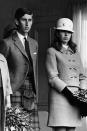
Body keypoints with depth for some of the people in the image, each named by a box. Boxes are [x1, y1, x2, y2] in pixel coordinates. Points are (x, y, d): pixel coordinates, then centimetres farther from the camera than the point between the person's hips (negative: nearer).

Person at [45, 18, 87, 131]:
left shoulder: (75, 52, 20)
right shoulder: (52, 51, 3)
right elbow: (52, 78, -6)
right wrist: (68, 93, -14)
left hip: (75, 95, 5)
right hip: (59, 94, -5)